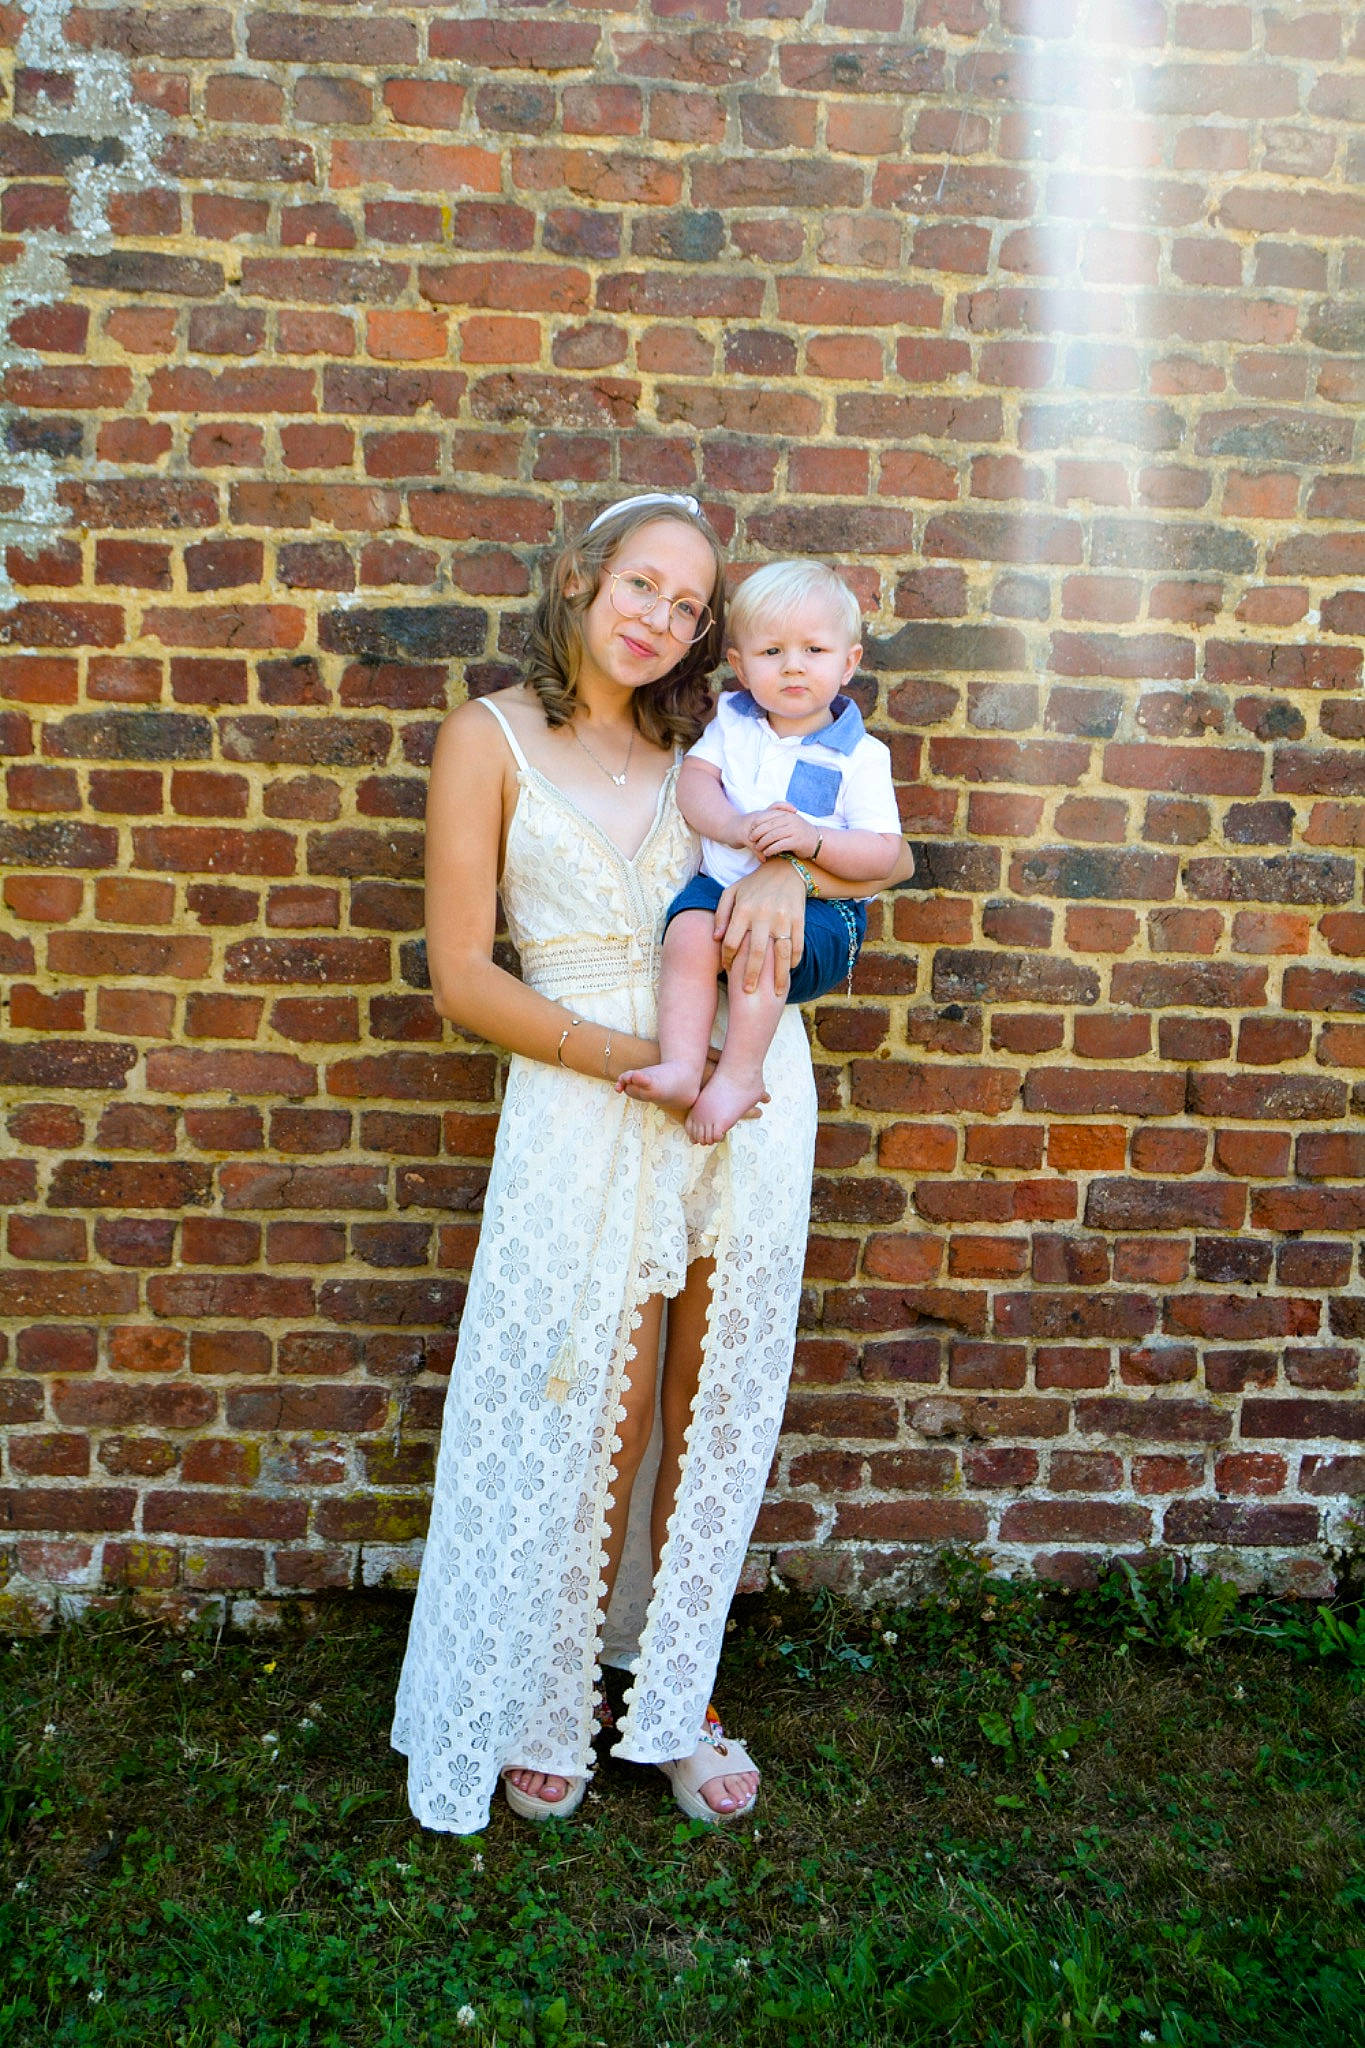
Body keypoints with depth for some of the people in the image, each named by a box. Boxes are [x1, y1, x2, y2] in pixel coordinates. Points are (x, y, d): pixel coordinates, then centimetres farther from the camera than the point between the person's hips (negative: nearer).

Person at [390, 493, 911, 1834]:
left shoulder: (699, 739, 10)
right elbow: (462, 977, -5)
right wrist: (639, 1060, -16)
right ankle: (542, 1709, 30)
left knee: (713, 1415, 11)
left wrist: (787, 865, -14)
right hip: (587, 1108, -3)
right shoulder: (491, 738, 0)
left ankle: (675, 1698, 32)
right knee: (586, 1421, 5)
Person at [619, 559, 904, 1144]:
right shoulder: (732, 721, 11)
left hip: (819, 907, -3)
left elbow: (883, 854, -9)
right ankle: (681, 1067, -30)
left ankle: (740, 1074, -22)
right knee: (689, 929, -28)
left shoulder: (860, 756, -1)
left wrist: (810, 839, -26)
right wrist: (736, 827, -21)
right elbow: (694, 779, -2)